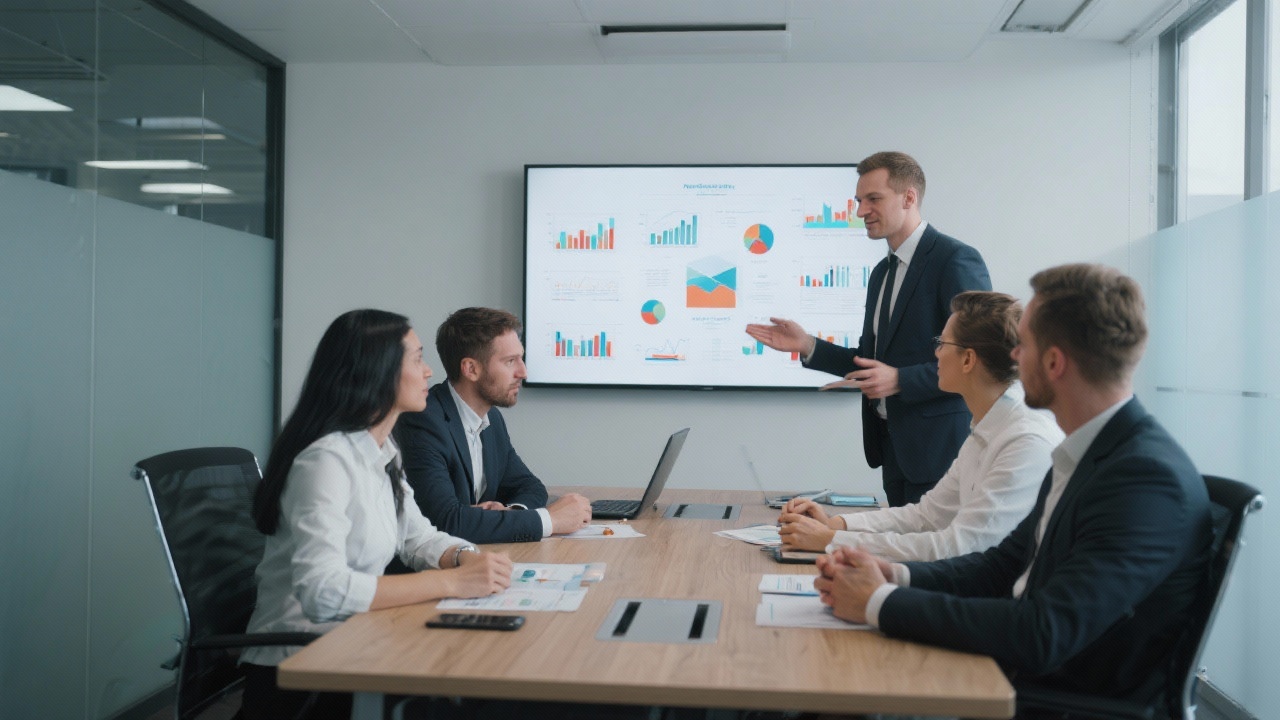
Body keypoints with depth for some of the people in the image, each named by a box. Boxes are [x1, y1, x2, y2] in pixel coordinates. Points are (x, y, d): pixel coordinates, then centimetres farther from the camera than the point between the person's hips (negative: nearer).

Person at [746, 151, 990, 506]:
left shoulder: (956, 260, -12)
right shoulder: (882, 272, 16)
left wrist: (900, 380, -22)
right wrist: (806, 345, 5)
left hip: (939, 448, -8)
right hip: (894, 446, 8)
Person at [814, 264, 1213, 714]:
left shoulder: (1150, 479, -23)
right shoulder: (1084, 456, 6)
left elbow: (1042, 637, -29)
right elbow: (1003, 566, 11)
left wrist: (881, 603, -21)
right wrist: (894, 576, -6)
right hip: (1023, 679, 8)